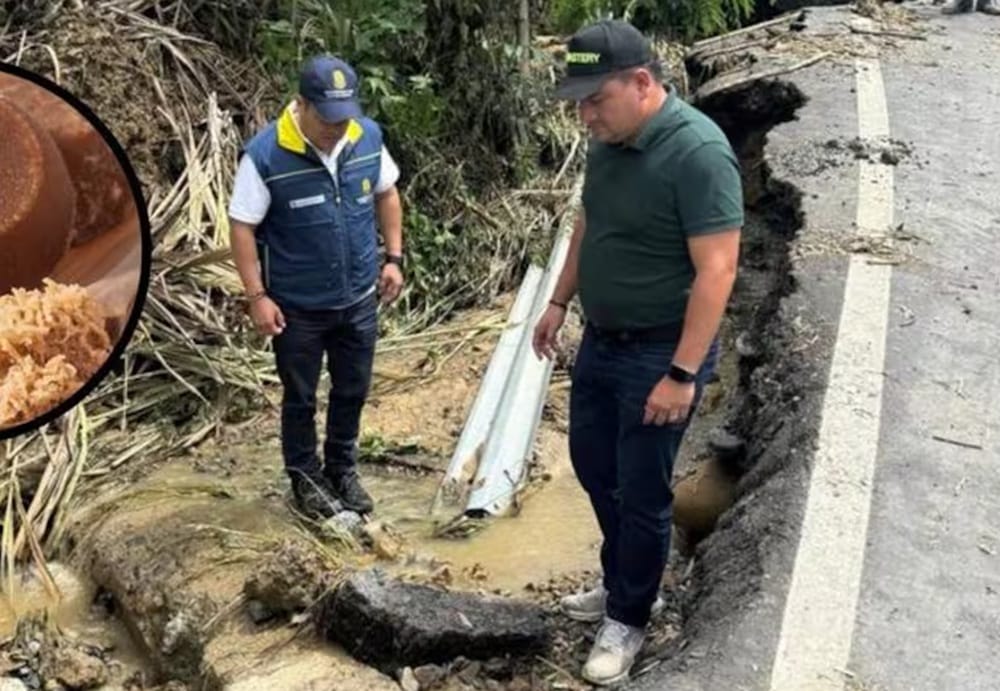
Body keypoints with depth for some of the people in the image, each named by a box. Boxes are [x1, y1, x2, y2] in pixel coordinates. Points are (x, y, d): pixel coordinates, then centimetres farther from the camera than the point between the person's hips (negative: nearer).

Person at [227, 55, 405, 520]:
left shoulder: (368, 136, -8)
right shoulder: (265, 154, -21)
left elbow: (386, 194, 8)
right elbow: (242, 227, -15)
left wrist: (394, 258, 3)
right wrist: (256, 296, -16)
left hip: (358, 298, 4)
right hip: (297, 306, -4)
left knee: (352, 391, 18)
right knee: (300, 398, 13)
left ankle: (342, 470, 40)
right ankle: (305, 478, 34)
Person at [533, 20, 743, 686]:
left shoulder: (698, 151, -25)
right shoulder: (608, 141, 1)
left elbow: (717, 270, -26)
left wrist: (683, 373, -26)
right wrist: (559, 302, 19)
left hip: (659, 354, -8)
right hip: (601, 340, 8)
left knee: (641, 493, 5)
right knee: (592, 463, 20)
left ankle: (628, 620, 26)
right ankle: (622, 583, 41)